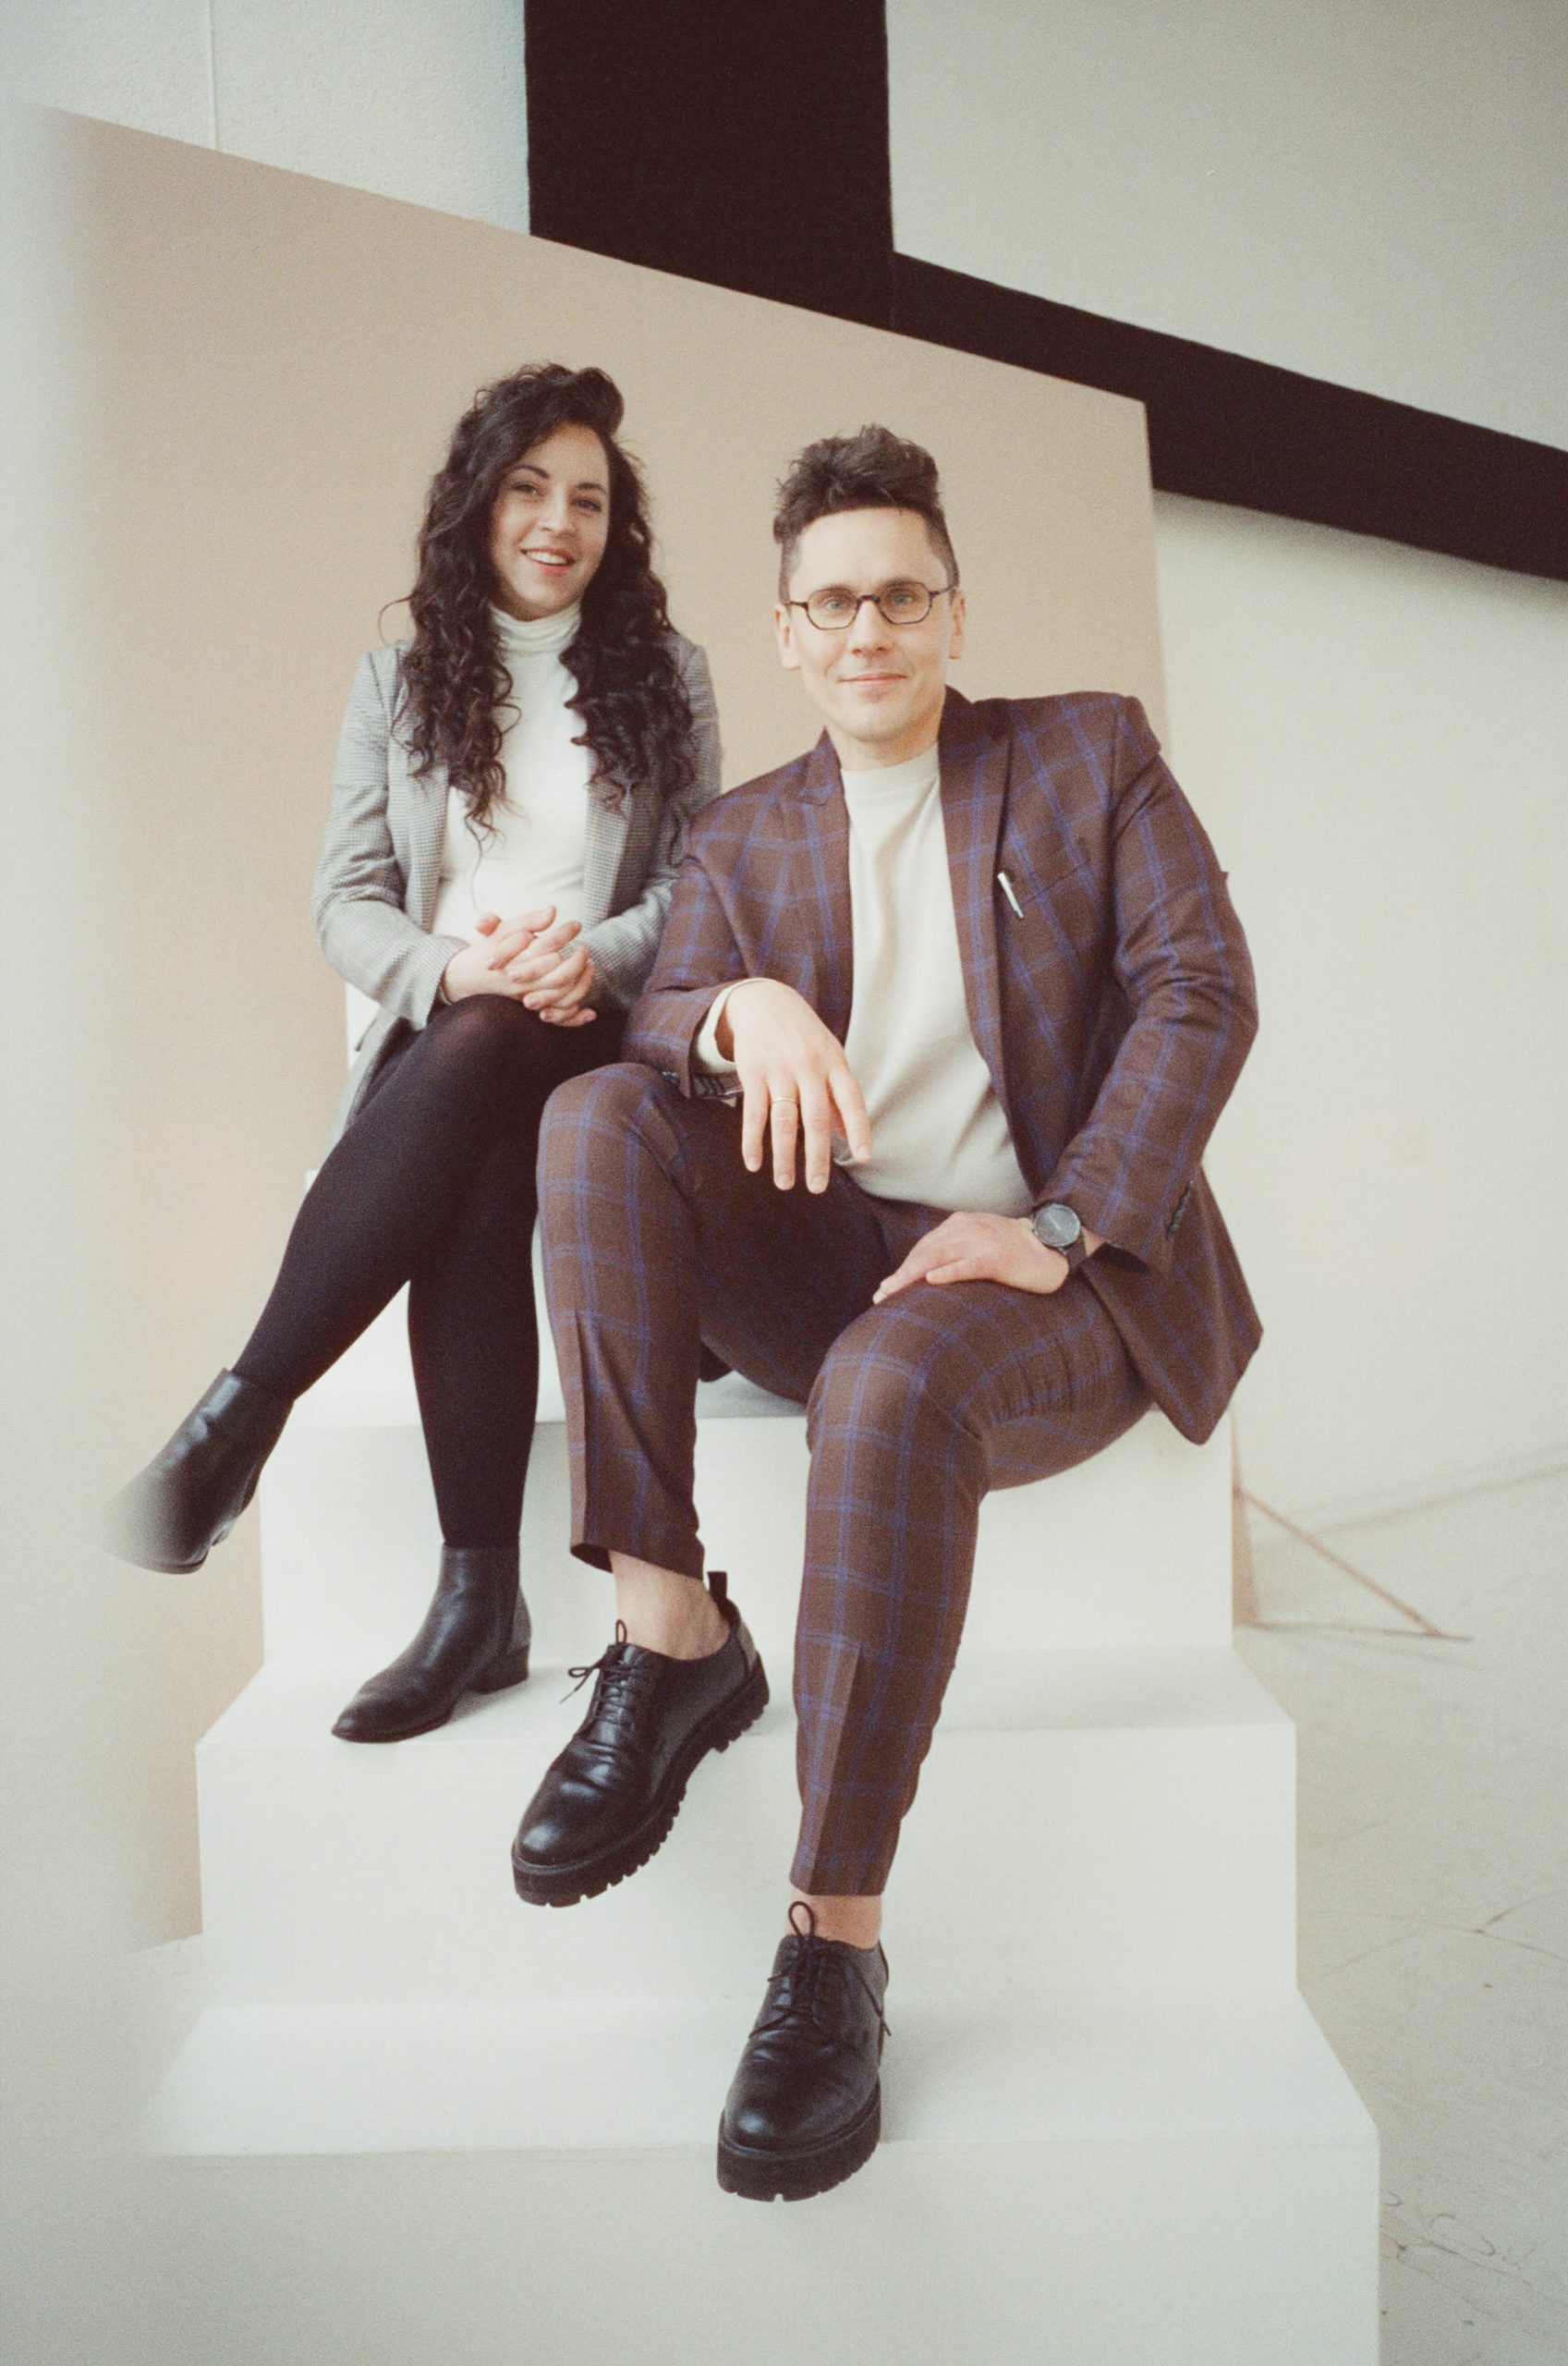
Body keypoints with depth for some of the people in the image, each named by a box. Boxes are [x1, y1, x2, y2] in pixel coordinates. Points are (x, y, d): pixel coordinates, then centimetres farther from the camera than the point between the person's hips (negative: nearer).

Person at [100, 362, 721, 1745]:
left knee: (475, 1059, -38)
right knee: (473, 1183, -36)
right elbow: (347, 904, 7)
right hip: (438, 1042, 1)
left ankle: (239, 1415, -33)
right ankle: (479, 1599, -33)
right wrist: (454, 970, -16)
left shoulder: (665, 677, 16)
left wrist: (594, 956, -17)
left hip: (599, 1035, -1)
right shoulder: (401, 685, 18)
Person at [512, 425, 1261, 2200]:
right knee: (595, 1116, -22)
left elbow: (1200, 990, -3)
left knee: (890, 1381, -37)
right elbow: (656, 1024, 2)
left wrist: (1060, 1230, -17)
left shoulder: (1093, 756, 9)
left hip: (1057, 1276, -3)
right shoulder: (742, 839, 16)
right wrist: (745, 1007, -25)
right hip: (822, 1257, 4)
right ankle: (667, 1636, -23)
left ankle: (835, 1950, -23)